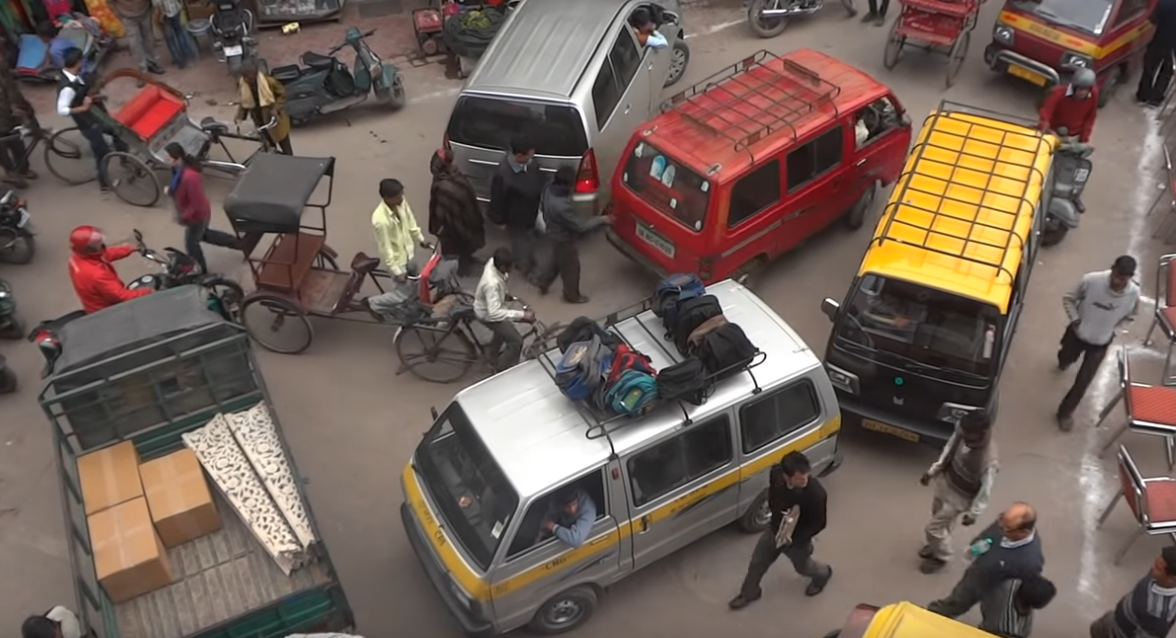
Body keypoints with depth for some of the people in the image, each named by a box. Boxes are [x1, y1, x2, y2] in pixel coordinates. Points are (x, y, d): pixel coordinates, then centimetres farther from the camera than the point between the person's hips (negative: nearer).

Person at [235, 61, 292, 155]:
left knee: (285, 148, 10)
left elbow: (282, 93, -13)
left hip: (275, 119, -4)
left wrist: (276, 108, -27)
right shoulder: (241, 83, -13)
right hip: (260, 121, 4)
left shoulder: (269, 81, -26)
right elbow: (242, 101, 1)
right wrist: (240, 115, -14)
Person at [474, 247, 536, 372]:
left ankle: (493, 351, 62)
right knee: (516, 341, -7)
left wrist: (504, 293, 12)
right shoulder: (492, 284, -45)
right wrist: (522, 315, -49)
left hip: (491, 305, 9)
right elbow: (494, 313, -48)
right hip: (487, 314, -9)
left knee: (506, 325, 36)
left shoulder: (492, 262, -19)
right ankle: (502, 372, 13)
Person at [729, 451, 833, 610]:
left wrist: (793, 538, -23)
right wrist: (776, 512, -7)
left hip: (798, 538, -4)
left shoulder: (816, 494, -39)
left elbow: (818, 524, -22)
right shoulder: (776, 474, -26)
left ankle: (823, 574, 60)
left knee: (802, 567, 25)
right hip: (774, 530, 4)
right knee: (758, 560, 19)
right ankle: (749, 593, 46)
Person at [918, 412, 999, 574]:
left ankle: (941, 557, 42)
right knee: (940, 518, 30)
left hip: (958, 496, -6)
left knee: (933, 527, 11)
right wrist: (933, 471, 7)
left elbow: (985, 491, -23)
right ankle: (936, 545, 59)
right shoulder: (962, 431, -23)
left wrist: (974, 514, -11)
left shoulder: (988, 462, -40)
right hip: (945, 479, 6)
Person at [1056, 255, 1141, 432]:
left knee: (1083, 381, 3)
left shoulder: (1134, 294, -23)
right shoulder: (1091, 280, -29)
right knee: (1066, 359, 29)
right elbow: (1068, 299, -11)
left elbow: (1130, 316, 0)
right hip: (1078, 333, 0)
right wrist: (1075, 320, -20)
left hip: (1100, 343, 0)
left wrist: (1109, 327, -5)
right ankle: (1064, 361, 68)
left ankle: (1065, 412, 26)